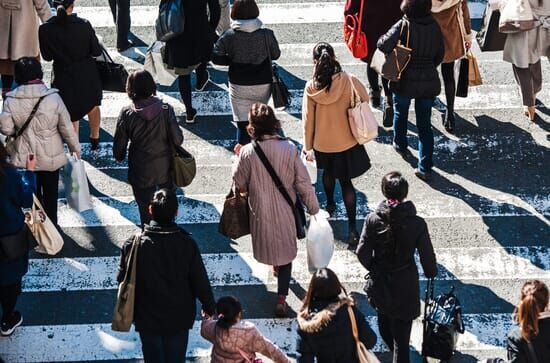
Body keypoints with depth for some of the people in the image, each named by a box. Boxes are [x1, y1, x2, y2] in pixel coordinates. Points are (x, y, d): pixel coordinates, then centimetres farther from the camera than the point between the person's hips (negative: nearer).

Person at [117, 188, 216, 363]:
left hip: (148, 318, 0)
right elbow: (200, 280, -9)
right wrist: (209, 305, 8)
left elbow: (123, 280, -8)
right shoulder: (187, 244, -18)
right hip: (179, 318, 0)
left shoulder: (134, 245, -19)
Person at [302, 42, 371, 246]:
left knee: (328, 173, 29)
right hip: (346, 142, -1)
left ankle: (330, 204, 52)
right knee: (346, 182, 7)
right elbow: (365, 99, -1)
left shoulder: (311, 87, -17)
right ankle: (352, 227, 0)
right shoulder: (349, 82, -19)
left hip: (322, 143, 1)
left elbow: (308, 119, -10)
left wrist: (308, 146, 1)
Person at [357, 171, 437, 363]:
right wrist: (431, 273, 11)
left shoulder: (373, 220, -17)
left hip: (380, 283, 2)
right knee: (401, 333, 8)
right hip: (405, 286, -2)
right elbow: (427, 256, -11)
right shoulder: (417, 224, -20)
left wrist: (374, 268, 9)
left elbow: (362, 253, -13)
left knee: (384, 323, 29)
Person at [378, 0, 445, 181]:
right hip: (429, 81, 2)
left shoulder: (404, 25, -18)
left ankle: (400, 146, 48)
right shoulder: (434, 26, -4)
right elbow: (440, 54, 5)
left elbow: (383, 45, -24)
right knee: (425, 124, 7)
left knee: (400, 114, 27)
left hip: (405, 80, -2)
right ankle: (425, 168, 4)